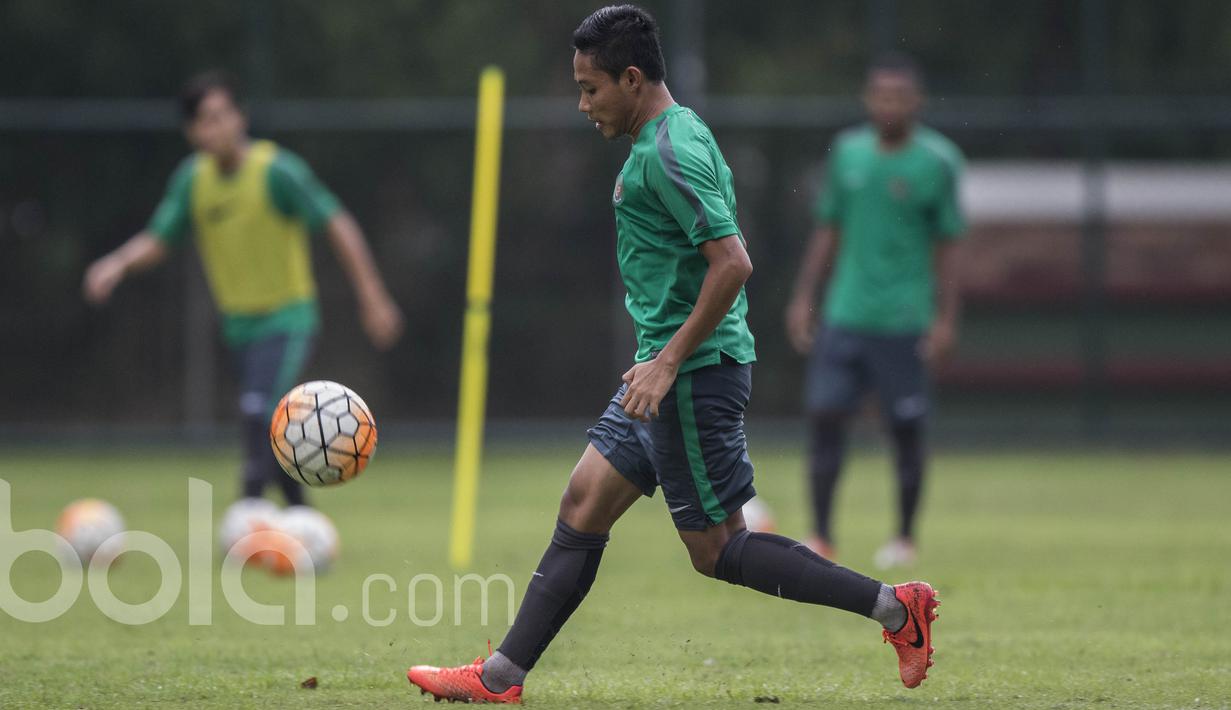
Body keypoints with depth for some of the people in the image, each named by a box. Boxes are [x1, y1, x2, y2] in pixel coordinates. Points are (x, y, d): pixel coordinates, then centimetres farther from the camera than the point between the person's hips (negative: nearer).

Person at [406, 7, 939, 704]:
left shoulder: (669, 152, -18)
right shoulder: (676, 136, 14)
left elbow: (732, 264, -25)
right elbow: (726, 259, 22)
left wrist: (669, 361, -22)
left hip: (696, 373, -10)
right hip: (673, 367, 10)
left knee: (717, 549, -4)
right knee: (584, 503, 9)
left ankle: (895, 607, -1)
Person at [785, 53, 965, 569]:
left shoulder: (938, 160, -3)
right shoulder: (847, 152, 7)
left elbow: (947, 245, -1)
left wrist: (946, 319, -6)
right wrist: (803, 298, 10)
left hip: (904, 321, -3)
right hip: (844, 314, 3)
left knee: (906, 429, 2)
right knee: (823, 413, -6)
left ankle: (904, 538, 16)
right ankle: (822, 537, 0)